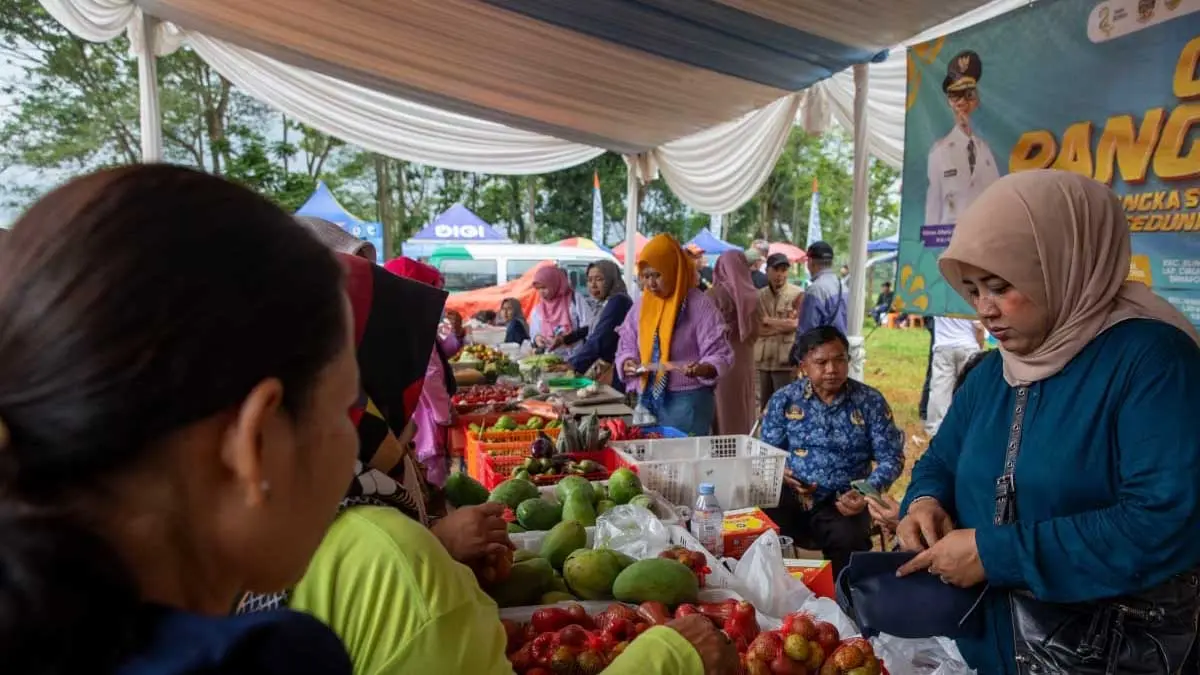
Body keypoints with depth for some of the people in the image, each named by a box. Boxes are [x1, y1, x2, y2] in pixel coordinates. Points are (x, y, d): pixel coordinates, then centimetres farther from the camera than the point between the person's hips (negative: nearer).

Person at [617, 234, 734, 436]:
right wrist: (628, 362, -8)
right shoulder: (641, 304, 7)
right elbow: (627, 346, 14)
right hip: (648, 399, 5)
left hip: (687, 400, -5)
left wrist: (701, 369, -30)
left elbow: (720, 356, -10)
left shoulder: (699, 305, -9)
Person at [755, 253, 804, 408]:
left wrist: (767, 320, -3)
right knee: (764, 404, 11)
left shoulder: (797, 294, -3)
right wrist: (782, 325, -9)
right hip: (763, 358, 4)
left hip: (786, 359, -4)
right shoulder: (760, 295, 9)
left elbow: (794, 324, -10)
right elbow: (754, 328, 1)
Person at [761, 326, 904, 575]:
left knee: (849, 539, -32)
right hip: (788, 498, 0)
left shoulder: (870, 401, 2)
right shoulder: (784, 400, 4)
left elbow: (890, 458, 1)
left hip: (842, 501, 0)